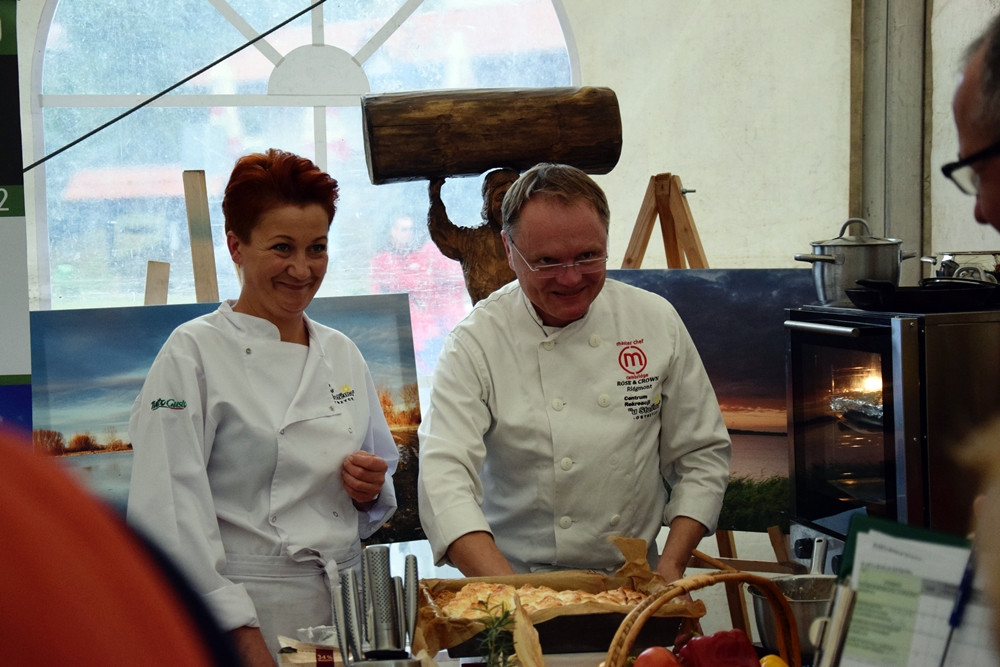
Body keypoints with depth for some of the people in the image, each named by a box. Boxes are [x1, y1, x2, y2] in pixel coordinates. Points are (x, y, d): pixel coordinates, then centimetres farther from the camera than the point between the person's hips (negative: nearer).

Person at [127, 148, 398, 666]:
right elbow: (170, 511, -13)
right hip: (242, 612, -5)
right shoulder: (193, 354, -7)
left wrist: (370, 488, -2)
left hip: (343, 604, 5)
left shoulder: (342, 355, 11)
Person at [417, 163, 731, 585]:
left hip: (632, 584, 2)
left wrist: (672, 565, -3)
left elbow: (702, 455, 11)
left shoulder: (655, 321, 4)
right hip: (518, 585, -2)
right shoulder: (475, 342, -5)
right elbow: (445, 475, -16)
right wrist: (509, 591, -29)